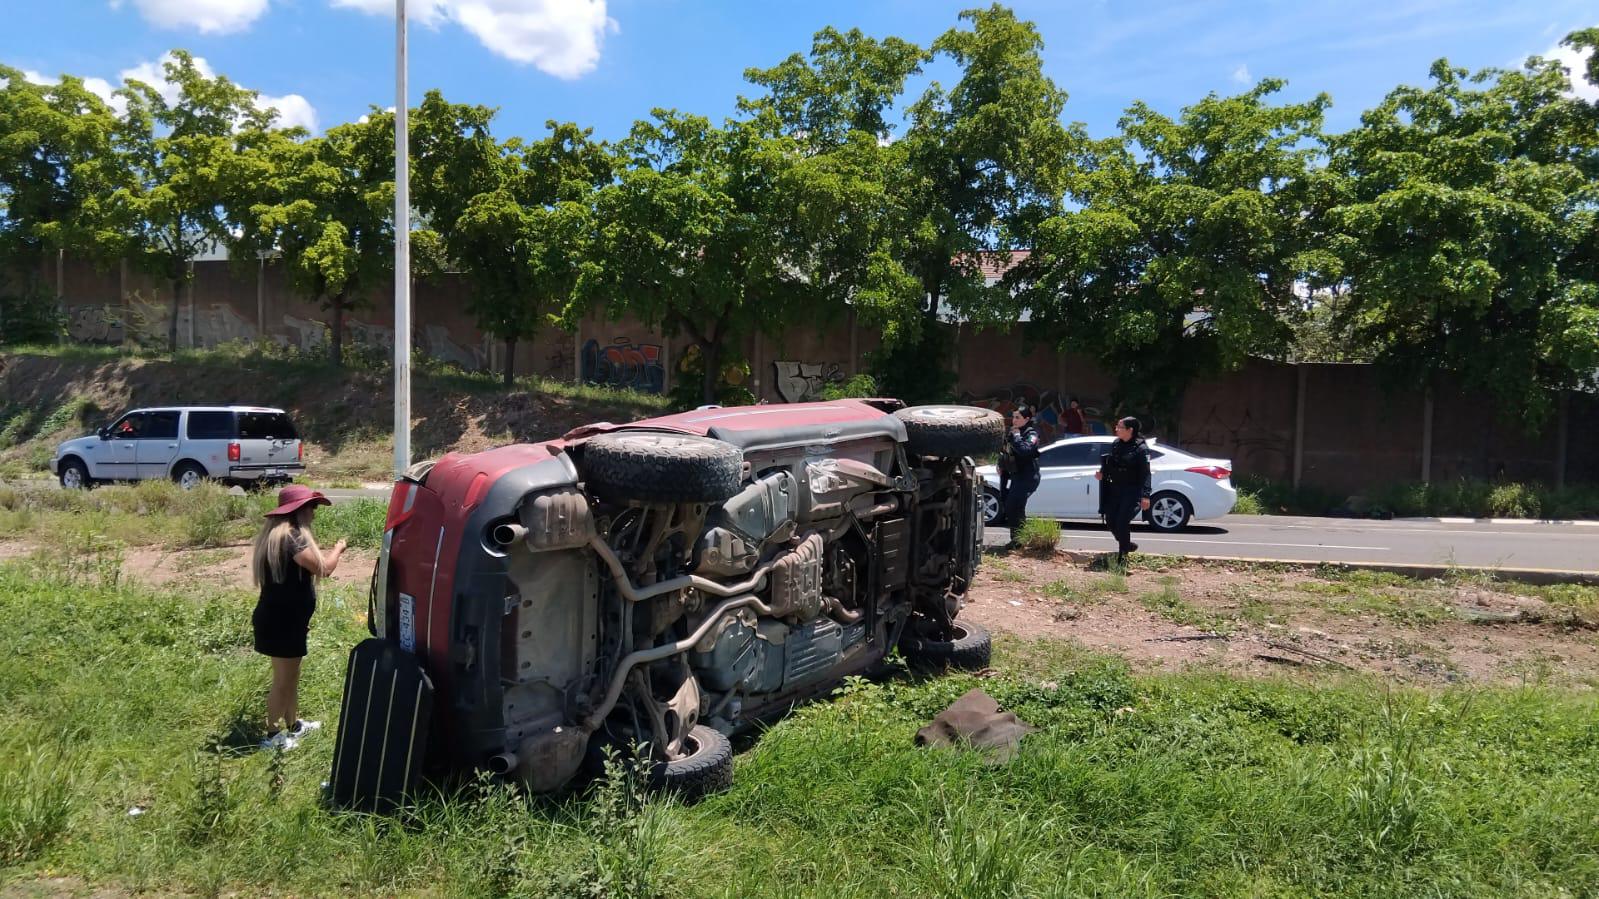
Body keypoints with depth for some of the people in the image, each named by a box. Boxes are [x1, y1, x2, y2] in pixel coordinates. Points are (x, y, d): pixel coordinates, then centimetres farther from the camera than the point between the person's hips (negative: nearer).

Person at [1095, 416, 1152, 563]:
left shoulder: (1141, 449, -11)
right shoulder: (1115, 444, 6)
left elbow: (1145, 474, -14)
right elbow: (1108, 463, 17)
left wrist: (1145, 496, -21)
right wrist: (1102, 473, -4)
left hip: (1131, 491, -6)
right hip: (1115, 489, 7)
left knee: (1122, 522, -11)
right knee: (1110, 519, 7)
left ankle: (1123, 554, 5)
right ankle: (1127, 545, 31)